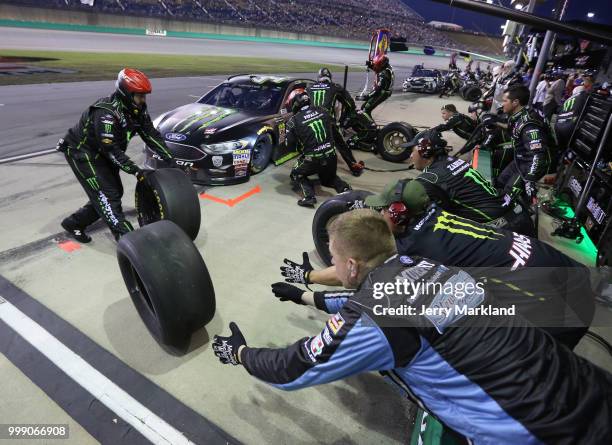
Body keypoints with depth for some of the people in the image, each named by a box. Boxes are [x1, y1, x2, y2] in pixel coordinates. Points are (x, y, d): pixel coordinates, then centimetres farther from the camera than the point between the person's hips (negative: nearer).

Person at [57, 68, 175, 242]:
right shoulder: (106, 113, -31)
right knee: (106, 194, -13)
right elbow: (110, 150, -31)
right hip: (81, 152, -8)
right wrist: (135, 170, -32)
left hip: (102, 153, 9)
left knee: (115, 192, 8)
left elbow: (151, 134, -7)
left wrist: (169, 159, -15)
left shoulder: (137, 109, -8)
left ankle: (73, 223, 22)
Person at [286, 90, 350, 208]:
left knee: (296, 174, 22)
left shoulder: (294, 120, -8)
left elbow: (289, 143, -2)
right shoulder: (322, 111, 4)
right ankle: (345, 188, 6)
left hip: (312, 159, -5)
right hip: (331, 156, 5)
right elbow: (332, 130, 14)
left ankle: (309, 196, -2)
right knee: (328, 177, 33)